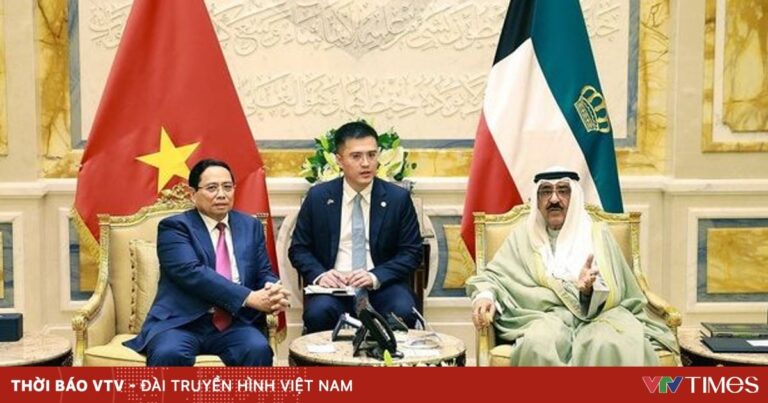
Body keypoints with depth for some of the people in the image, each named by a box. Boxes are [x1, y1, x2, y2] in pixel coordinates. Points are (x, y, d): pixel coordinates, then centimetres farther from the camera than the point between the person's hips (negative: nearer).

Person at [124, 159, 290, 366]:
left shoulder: (251, 226, 16)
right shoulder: (175, 227, 0)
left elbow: (263, 273, 14)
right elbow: (192, 273, -15)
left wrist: (274, 292, -13)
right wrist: (249, 298, -23)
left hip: (233, 324, 3)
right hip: (181, 323, -3)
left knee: (258, 349, -28)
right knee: (169, 354, -35)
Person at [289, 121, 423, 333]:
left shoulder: (398, 198, 3)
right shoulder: (318, 196, 5)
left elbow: (411, 253, 3)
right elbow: (298, 249, 9)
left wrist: (375, 277, -14)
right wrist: (319, 274, -12)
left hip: (381, 286, 0)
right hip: (333, 285, 0)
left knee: (403, 313, -30)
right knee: (318, 312, -32)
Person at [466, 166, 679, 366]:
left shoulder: (597, 234, 15)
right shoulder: (523, 235, 18)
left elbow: (609, 294, 6)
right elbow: (493, 275, 11)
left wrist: (589, 290, -17)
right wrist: (484, 295, -12)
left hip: (597, 315, 0)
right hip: (545, 316, 0)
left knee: (610, 346, -36)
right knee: (539, 345, -37)